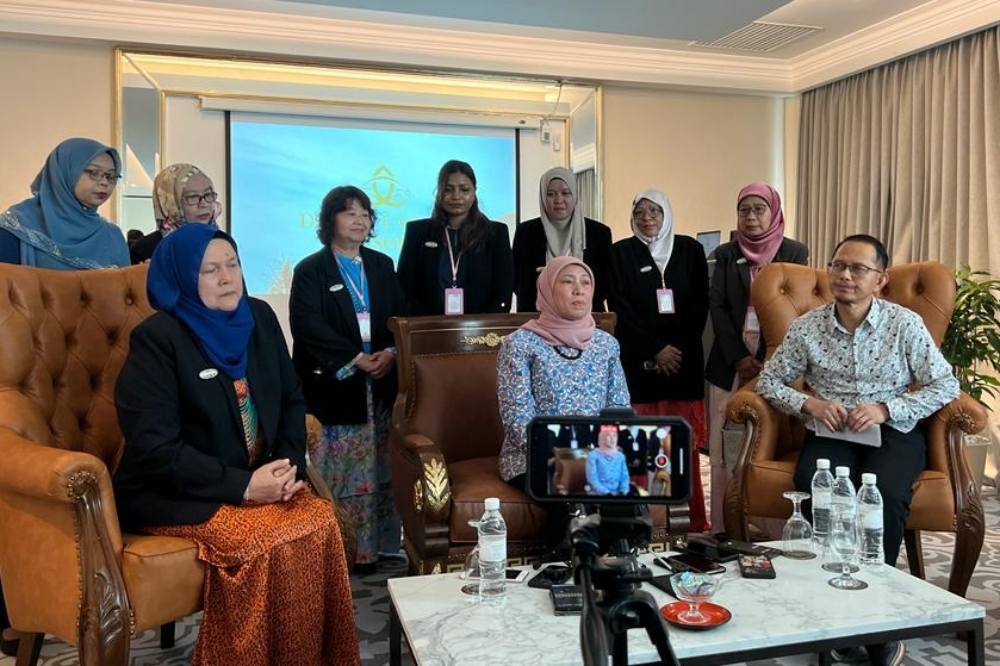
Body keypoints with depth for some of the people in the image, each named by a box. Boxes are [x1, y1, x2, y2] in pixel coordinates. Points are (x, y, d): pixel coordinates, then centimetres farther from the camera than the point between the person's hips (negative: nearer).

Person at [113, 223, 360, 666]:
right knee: (269, 541, -28)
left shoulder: (259, 317, 5)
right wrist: (242, 485, -22)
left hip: (257, 481, 5)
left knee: (320, 522, -21)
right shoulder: (156, 338, -13)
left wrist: (290, 464, -7)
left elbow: (292, 399, 11)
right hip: (171, 494, -5)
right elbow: (155, 448, -19)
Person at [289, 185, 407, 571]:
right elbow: (307, 325, -10)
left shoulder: (382, 266, 16)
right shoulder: (310, 271, 2)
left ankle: (378, 544, 13)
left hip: (381, 386, 4)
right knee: (338, 474, -4)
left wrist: (391, 352, -7)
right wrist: (355, 358, -16)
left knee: (379, 471, 4)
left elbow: (402, 317, 13)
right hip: (335, 388, -4)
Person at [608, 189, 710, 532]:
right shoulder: (620, 252, 5)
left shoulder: (689, 249, 10)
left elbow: (700, 303, 5)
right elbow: (621, 307, -2)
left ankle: (696, 519, 8)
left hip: (684, 357, 2)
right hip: (638, 358, -1)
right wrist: (656, 349, -9)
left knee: (687, 442, 1)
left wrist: (678, 347, -6)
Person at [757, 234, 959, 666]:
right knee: (816, 491, -32)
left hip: (893, 432, -1)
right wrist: (809, 404, -11)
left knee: (886, 493, -34)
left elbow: (946, 385, -1)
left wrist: (885, 409, -14)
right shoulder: (806, 327, 2)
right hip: (829, 434, 1)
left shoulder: (905, 324, -1)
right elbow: (768, 381, 8)